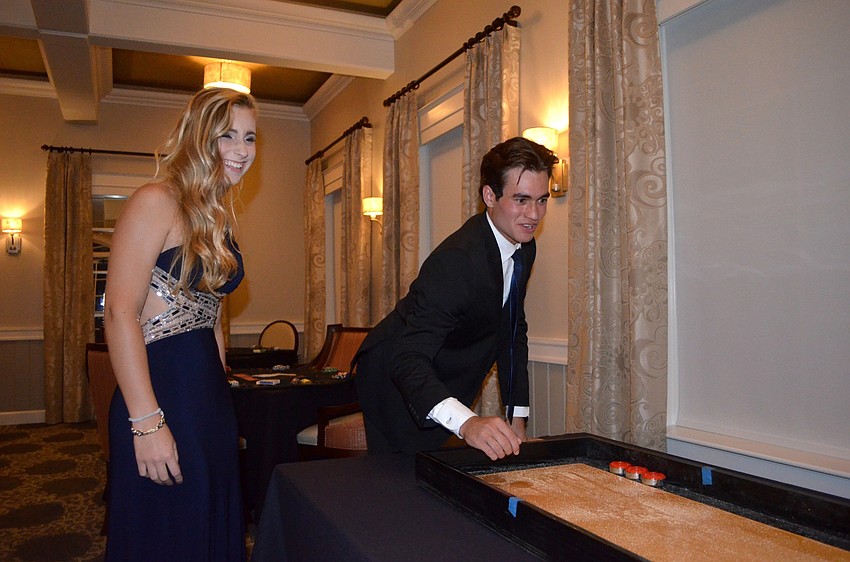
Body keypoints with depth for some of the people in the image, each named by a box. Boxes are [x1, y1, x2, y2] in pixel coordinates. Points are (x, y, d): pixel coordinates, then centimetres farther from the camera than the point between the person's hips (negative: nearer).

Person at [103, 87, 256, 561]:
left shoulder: (220, 216, 13)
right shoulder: (157, 203, -11)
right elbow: (120, 312, -18)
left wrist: (222, 380, 14)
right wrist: (147, 422, -22)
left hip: (211, 394, 8)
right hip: (159, 388, -8)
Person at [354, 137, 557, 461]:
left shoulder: (523, 247, -4)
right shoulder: (455, 260, -33)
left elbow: (513, 330, 5)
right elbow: (406, 359, -40)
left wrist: (517, 420, 0)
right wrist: (467, 422, -57)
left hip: (445, 382, 8)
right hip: (396, 382, -8)